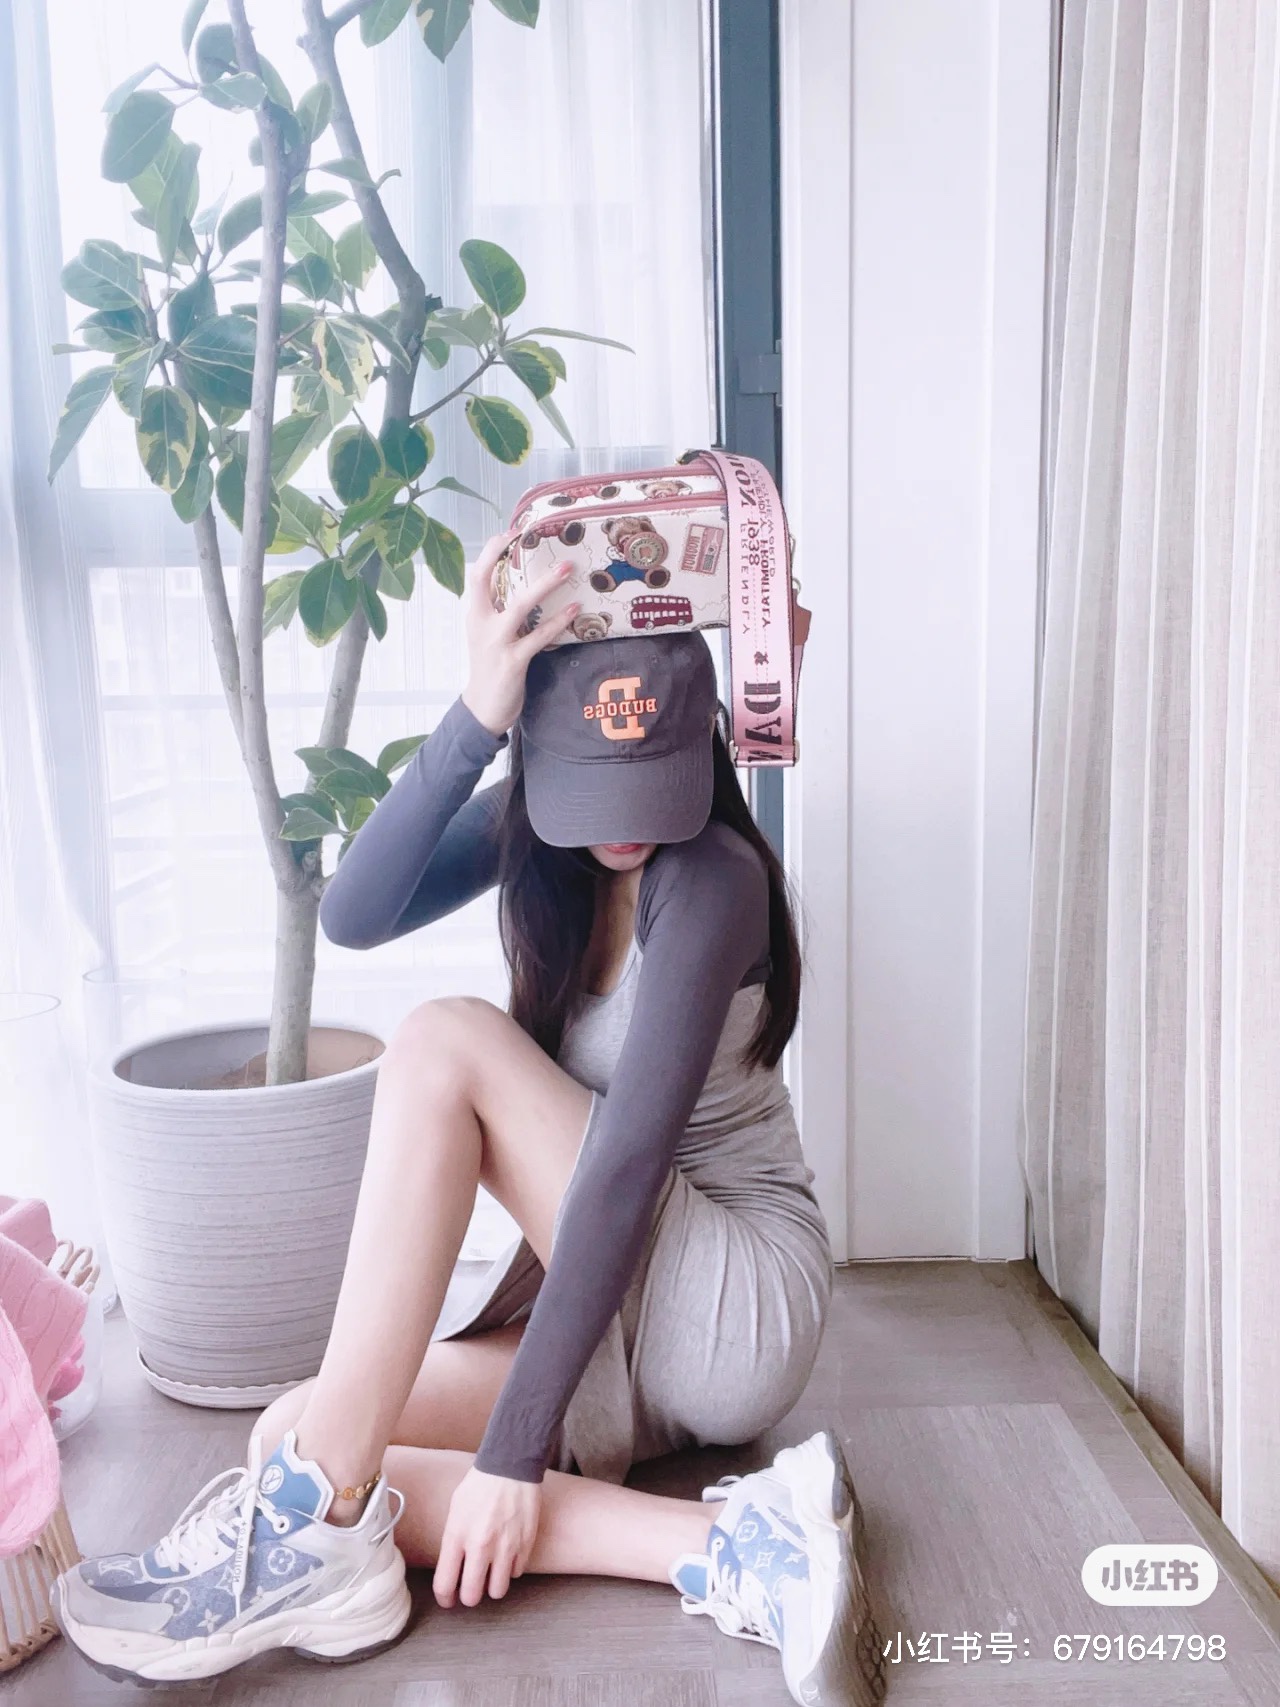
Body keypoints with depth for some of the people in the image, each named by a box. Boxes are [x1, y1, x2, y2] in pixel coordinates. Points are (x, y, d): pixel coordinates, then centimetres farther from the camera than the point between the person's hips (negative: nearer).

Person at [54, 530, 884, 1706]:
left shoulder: (712, 878, -20)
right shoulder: (537, 827, 1)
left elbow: (628, 1160, -26)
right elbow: (355, 917, -17)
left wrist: (514, 1450, -27)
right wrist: (473, 722, -30)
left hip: (737, 1308, -7)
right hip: (603, 1302, 7)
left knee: (445, 1045, -25)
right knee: (298, 1439, -14)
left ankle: (318, 1527, -24)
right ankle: (731, 1548, -21)